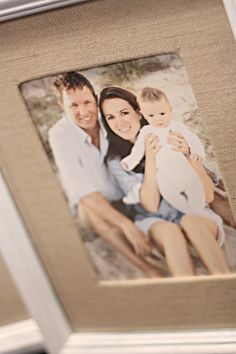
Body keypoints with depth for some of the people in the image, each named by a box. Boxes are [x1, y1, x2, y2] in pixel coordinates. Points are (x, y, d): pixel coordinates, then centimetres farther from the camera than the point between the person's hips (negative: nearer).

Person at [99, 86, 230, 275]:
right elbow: (150, 205, -5)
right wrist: (150, 159, -16)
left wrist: (186, 155, -16)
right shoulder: (116, 160, 5)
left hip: (191, 211, 1)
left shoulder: (170, 137, 4)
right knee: (169, 231, -35)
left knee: (190, 222, -35)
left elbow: (207, 191, 1)